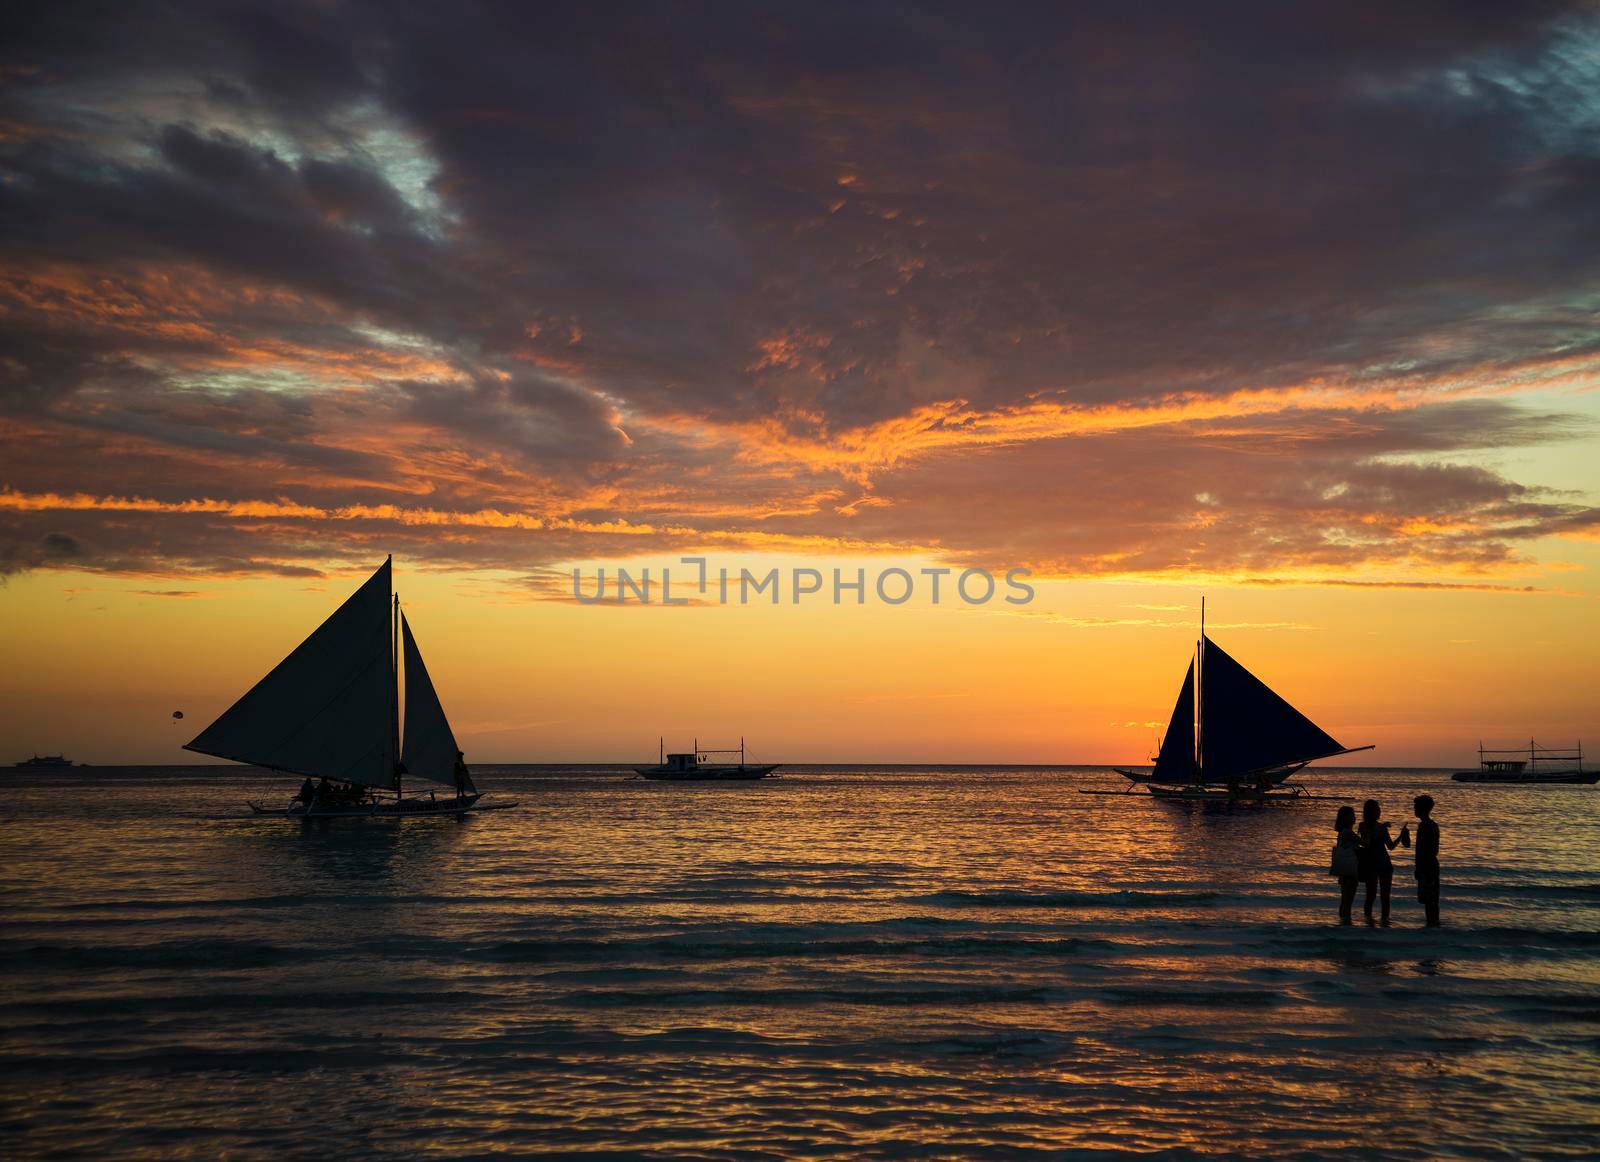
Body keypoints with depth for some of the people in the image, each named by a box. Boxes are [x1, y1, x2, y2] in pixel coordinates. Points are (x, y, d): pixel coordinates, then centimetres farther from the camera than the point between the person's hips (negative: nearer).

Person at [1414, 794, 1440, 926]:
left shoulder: (1423, 826, -16)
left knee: (1427, 899, -6)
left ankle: (1431, 923, -7)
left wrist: (1418, 869, -18)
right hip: (1434, 864, 10)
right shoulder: (1434, 825, 13)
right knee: (1433, 899, 14)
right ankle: (1435, 923, 19)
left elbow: (1421, 849, -20)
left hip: (1425, 866, -10)